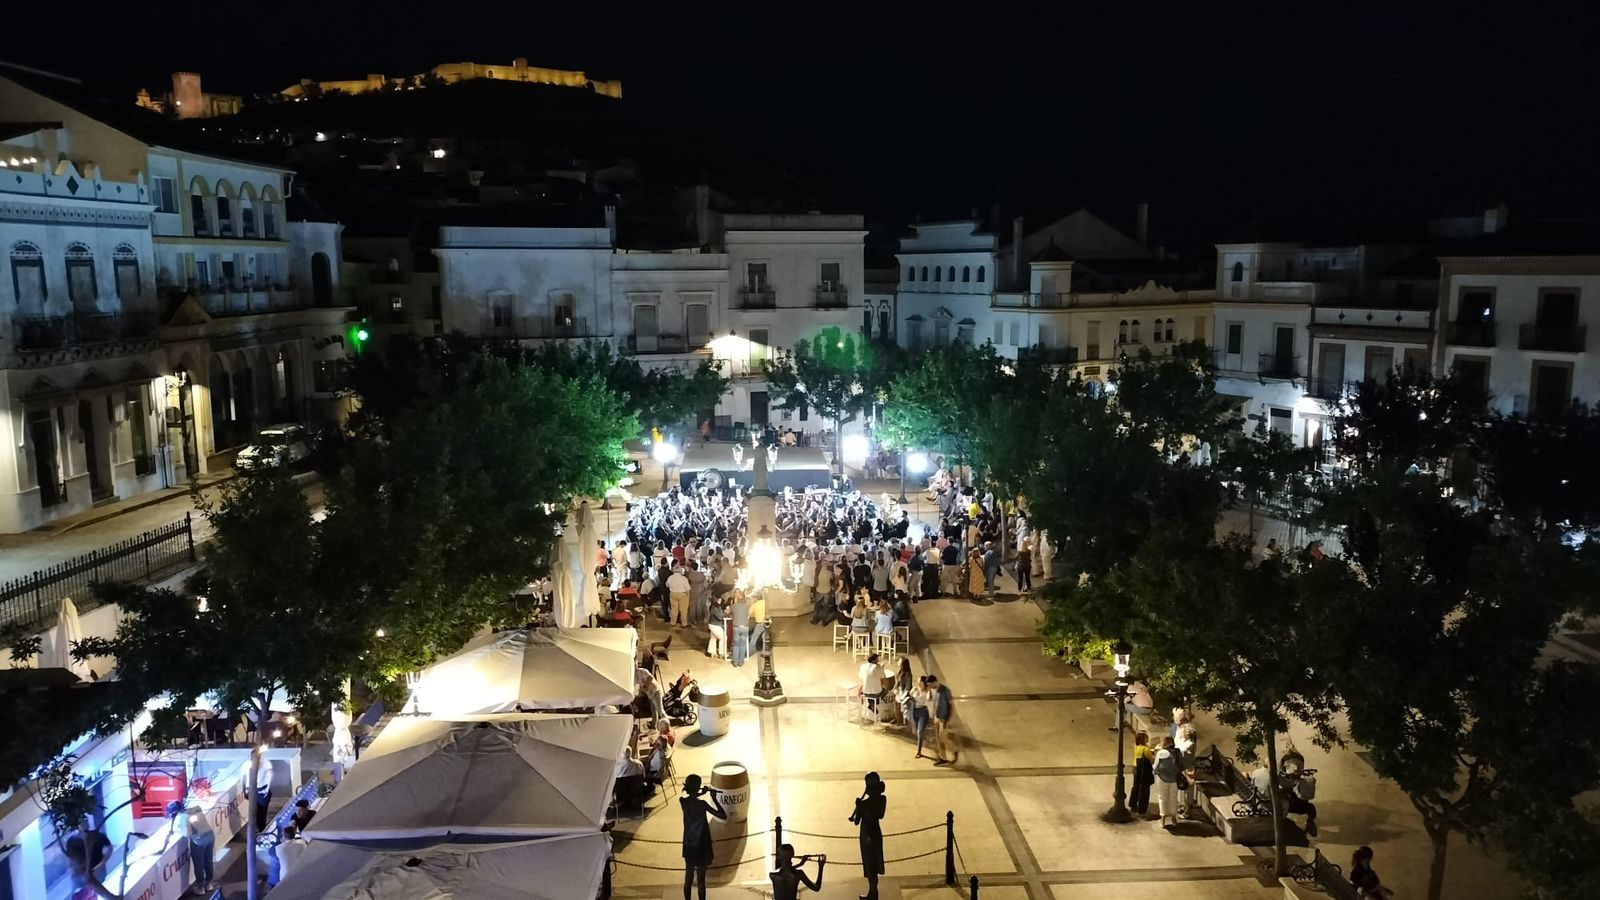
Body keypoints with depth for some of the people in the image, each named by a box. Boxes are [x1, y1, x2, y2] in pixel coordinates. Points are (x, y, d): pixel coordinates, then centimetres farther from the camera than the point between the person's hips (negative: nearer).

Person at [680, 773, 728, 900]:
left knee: (688, 878, 19)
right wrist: (714, 798, -15)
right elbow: (723, 816, -21)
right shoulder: (702, 804, -24)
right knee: (701, 880, 6)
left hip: (688, 846, 5)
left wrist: (701, 794, 9)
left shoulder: (682, 801, -8)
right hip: (701, 847, -5)